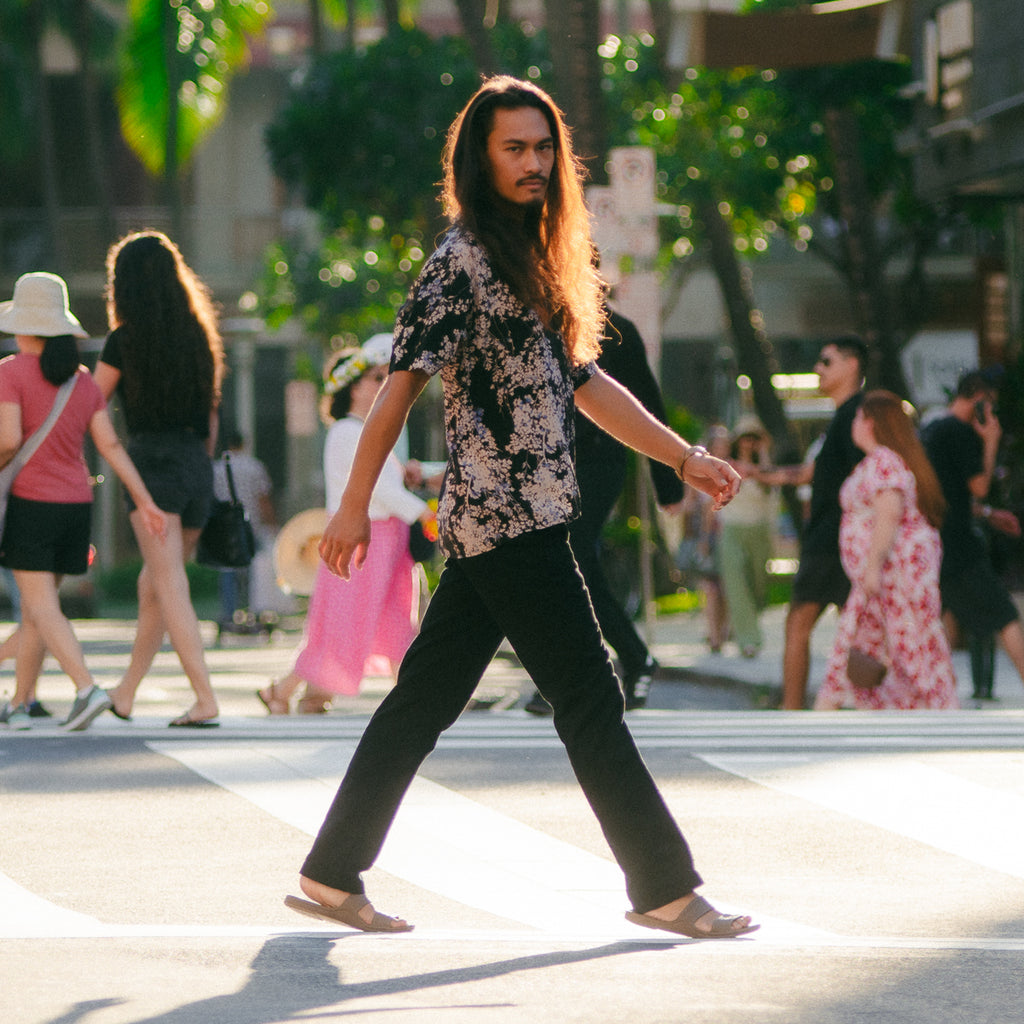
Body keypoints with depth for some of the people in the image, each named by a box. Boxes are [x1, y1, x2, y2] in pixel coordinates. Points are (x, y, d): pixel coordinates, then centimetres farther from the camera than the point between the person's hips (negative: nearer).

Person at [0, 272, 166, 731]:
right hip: (76, 504, 6)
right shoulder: (83, 381, 7)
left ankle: (87, 688, -25)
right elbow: (110, 444, 1)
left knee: (42, 608, -7)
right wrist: (146, 502, 0)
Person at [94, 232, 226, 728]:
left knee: (170, 588, -8)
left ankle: (205, 700, -18)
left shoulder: (125, 340, -5)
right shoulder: (199, 337, 10)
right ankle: (126, 692, 28)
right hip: (196, 465, 6)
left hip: (152, 462, -6)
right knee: (153, 584, 17)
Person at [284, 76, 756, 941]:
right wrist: (355, 505, -14)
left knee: (426, 700, 9)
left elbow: (584, 383, 23)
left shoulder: (533, 265, 18)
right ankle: (664, 888, 2)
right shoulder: (463, 262, -10)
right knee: (590, 700, -4)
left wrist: (684, 457, 19)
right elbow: (402, 383, -12)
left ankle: (333, 876, 13)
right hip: (508, 520, -9)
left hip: (504, 526, 9)